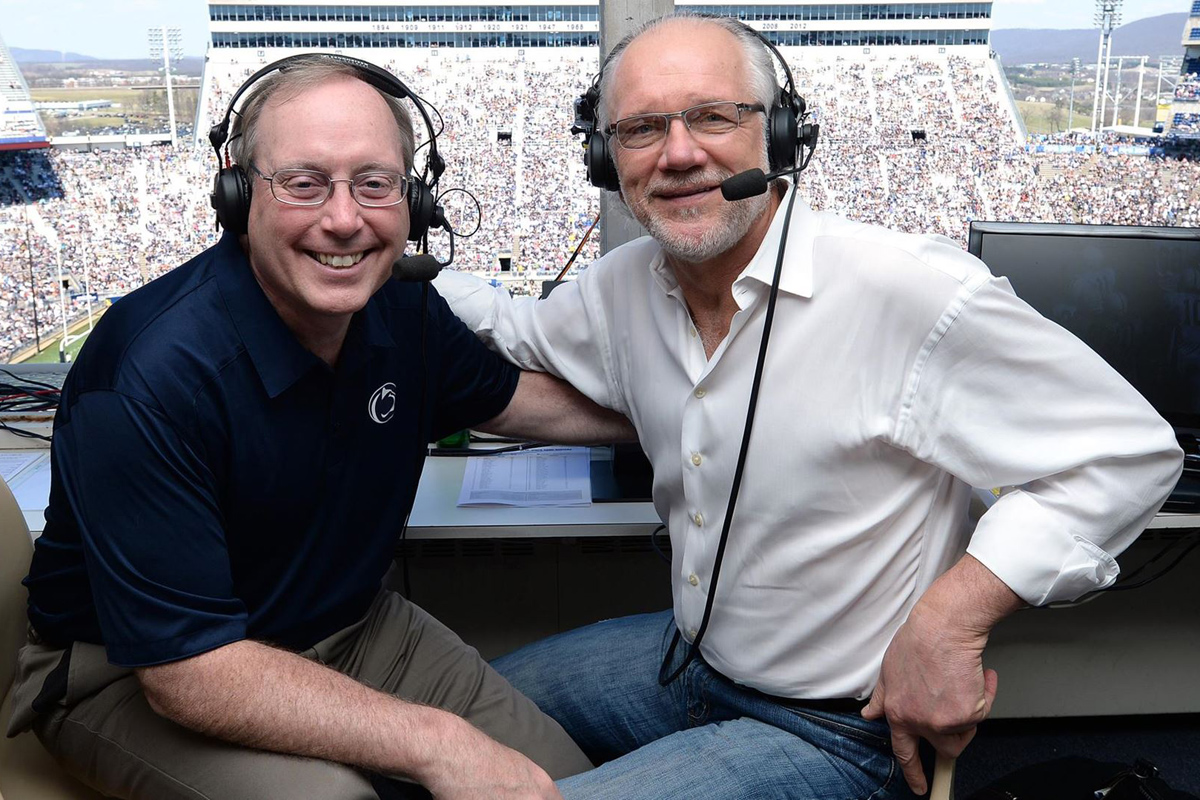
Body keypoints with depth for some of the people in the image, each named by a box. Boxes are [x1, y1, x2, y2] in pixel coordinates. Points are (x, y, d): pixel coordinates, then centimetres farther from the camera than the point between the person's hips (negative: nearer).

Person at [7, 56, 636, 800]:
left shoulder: (403, 312, -9)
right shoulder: (155, 372, -31)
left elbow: (520, 398, 13)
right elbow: (186, 670, -30)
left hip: (346, 623, 6)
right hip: (136, 675, -5)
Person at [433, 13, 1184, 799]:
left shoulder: (910, 289, -26)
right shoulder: (625, 283, -4)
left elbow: (1128, 448, -21)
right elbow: (524, 333, 17)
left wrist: (951, 618, -28)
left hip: (835, 734, -6)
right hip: (686, 653, 7)